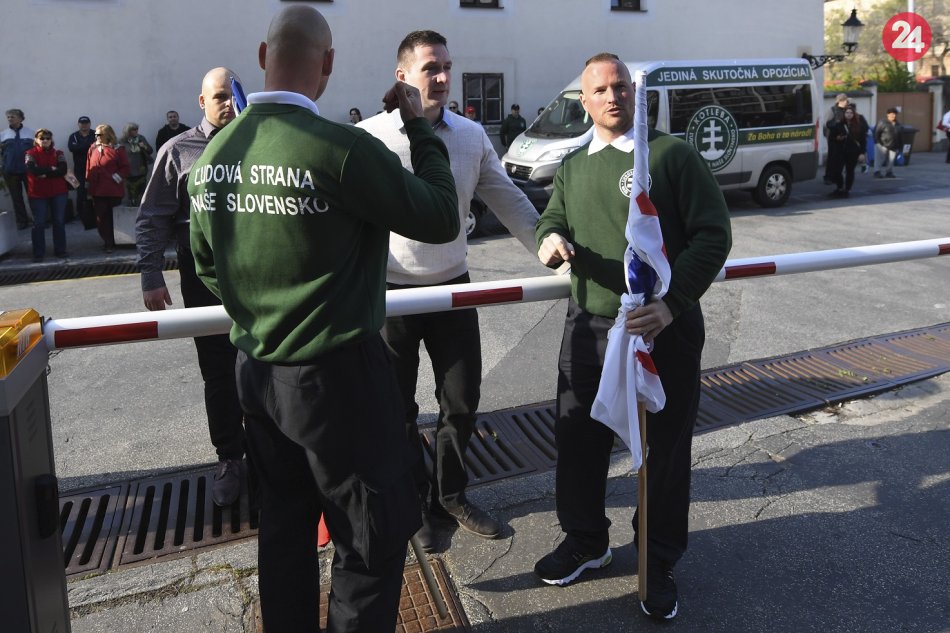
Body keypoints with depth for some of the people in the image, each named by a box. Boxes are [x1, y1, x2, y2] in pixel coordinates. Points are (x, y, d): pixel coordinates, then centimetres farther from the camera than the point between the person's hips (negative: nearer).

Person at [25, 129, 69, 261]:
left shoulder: (58, 153, 5)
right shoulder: (31, 154, 0)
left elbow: (63, 170, -11)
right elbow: (32, 170, -17)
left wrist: (45, 173, -15)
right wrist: (51, 169, -13)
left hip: (58, 192, 2)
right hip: (37, 193, -1)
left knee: (59, 221, 7)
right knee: (39, 223, 1)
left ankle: (60, 250, 17)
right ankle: (38, 253, 5)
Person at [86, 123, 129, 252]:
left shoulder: (117, 149, -3)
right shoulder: (93, 149, 8)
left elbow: (125, 167, -3)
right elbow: (89, 168, 12)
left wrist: (118, 177, -13)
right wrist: (88, 183, 10)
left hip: (114, 191, -3)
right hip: (97, 191, 3)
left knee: (114, 217, 6)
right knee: (101, 217, 1)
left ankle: (110, 242, 20)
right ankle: (108, 242, 8)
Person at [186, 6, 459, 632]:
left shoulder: (215, 152, 1)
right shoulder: (342, 148, -21)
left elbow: (207, 263, 13)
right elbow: (443, 218, -11)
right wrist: (419, 126, 0)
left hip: (257, 373, 7)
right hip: (337, 375, -7)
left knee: (285, 525, 22)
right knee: (376, 534, 11)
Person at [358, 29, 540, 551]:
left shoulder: (471, 136, 2)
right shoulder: (371, 137, -10)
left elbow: (509, 202, 5)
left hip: (453, 288, 4)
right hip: (391, 293, -3)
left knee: (462, 400, 12)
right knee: (398, 410, 10)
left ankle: (450, 496, 34)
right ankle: (412, 506, 30)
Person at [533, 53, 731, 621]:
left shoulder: (673, 154, -4)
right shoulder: (573, 167, 14)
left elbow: (713, 233, -9)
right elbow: (553, 218, 14)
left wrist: (671, 302, -22)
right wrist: (550, 239, -13)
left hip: (664, 329, -4)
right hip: (588, 328, 5)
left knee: (664, 450, 7)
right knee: (579, 441, 13)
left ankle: (658, 564, 27)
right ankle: (585, 541, 36)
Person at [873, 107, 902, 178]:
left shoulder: (897, 124, 14)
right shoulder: (882, 122, -8)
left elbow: (899, 136, 19)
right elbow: (876, 132, -11)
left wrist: (900, 144, 16)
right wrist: (878, 142, -15)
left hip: (893, 146, 6)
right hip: (883, 145, -6)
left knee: (891, 160, 7)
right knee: (879, 159, -7)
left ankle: (889, 172, 15)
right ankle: (877, 172, -5)